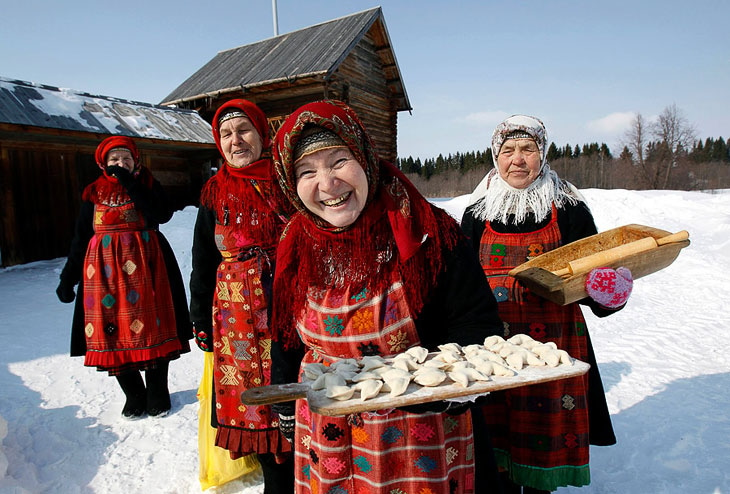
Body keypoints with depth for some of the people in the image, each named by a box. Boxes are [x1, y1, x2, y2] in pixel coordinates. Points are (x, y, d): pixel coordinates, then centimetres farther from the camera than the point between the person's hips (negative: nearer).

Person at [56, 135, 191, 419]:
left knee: (152, 330, -1)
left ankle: (157, 394, 16)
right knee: (113, 332, 2)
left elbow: (163, 214, -15)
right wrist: (68, 278, 8)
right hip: (105, 269, 2)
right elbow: (80, 238, 12)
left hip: (145, 267, -2)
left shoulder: (148, 185, 6)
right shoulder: (94, 193, 11)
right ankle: (134, 396, 18)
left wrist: (130, 183, -14)